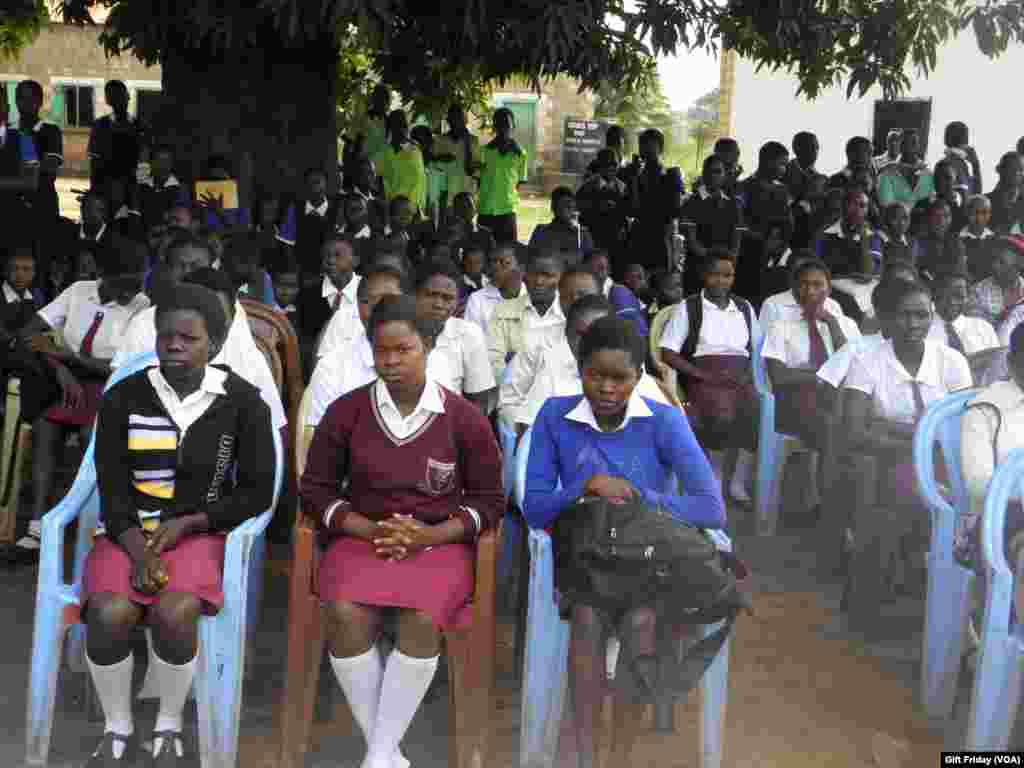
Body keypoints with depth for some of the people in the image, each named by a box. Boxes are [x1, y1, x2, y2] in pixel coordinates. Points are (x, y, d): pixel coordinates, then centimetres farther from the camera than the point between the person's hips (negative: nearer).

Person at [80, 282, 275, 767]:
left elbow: (257, 492, -1)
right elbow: (112, 488, 0)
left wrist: (184, 526, -10)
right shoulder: (122, 397, 2)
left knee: (174, 614, -30)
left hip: (200, 531, -1)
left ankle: (169, 728, -3)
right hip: (128, 530, 2)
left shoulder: (243, 402, -2)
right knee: (109, 614, -27)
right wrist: (140, 552, -17)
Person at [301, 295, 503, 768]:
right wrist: (371, 531, -9)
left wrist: (430, 535, -12)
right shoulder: (345, 411, 3)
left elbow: (490, 500, 4)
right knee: (347, 615, -29)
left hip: (440, 543, -1)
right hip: (362, 537, 1)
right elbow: (315, 489, 7)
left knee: (423, 619, -31)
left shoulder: (464, 418, 0)